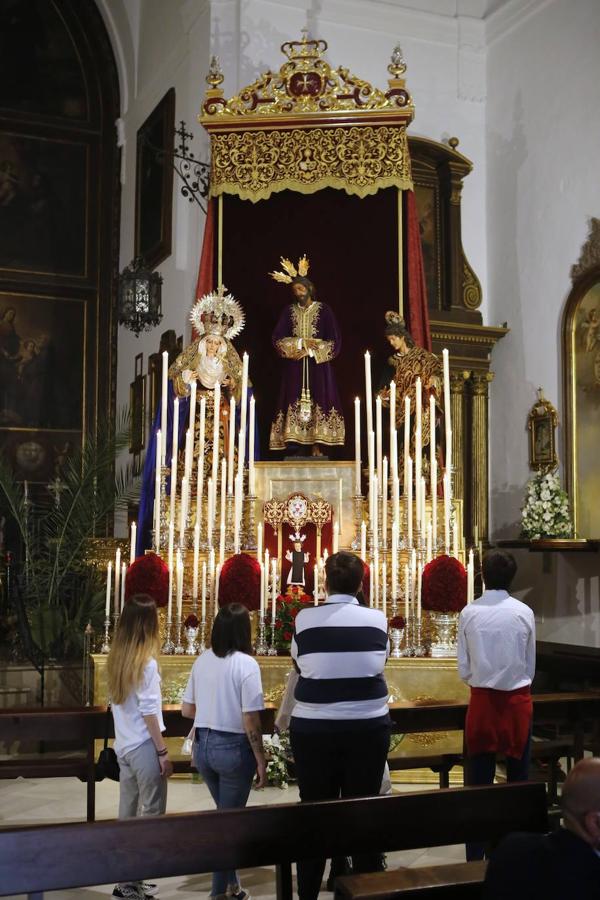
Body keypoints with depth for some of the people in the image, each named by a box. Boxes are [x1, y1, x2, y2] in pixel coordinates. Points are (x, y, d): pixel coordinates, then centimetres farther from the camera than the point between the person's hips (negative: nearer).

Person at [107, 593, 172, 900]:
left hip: (124, 745, 8)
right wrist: (163, 752, -13)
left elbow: (118, 703, 10)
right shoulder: (146, 662, -15)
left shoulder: (116, 659, 7)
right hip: (143, 747, -8)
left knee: (128, 814, 13)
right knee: (151, 815, 1)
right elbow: (149, 712, -16)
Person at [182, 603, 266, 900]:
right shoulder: (246, 664, -16)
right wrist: (261, 761, -8)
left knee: (223, 812, 22)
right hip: (233, 748, -6)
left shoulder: (202, 661, 2)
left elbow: (186, 710, 9)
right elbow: (250, 721, -17)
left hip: (202, 745, 6)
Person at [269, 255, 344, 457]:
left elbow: (334, 341, -2)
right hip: (294, 367, 2)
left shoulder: (323, 310, 3)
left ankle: (316, 447, -5)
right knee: (295, 404, -5)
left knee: (317, 401, -7)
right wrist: (300, 343, -12)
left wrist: (310, 350, -11)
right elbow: (277, 339, 1)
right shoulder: (289, 311, 9)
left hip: (318, 366, -2)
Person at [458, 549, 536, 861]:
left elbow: (463, 668, -3)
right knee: (518, 775, 11)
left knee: (479, 779, 7)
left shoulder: (469, 613, -7)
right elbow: (530, 665, 2)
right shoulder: (524, 613, -7)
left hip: (483, 700, 0)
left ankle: (475, 856, 11)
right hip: (518, 699, 0)